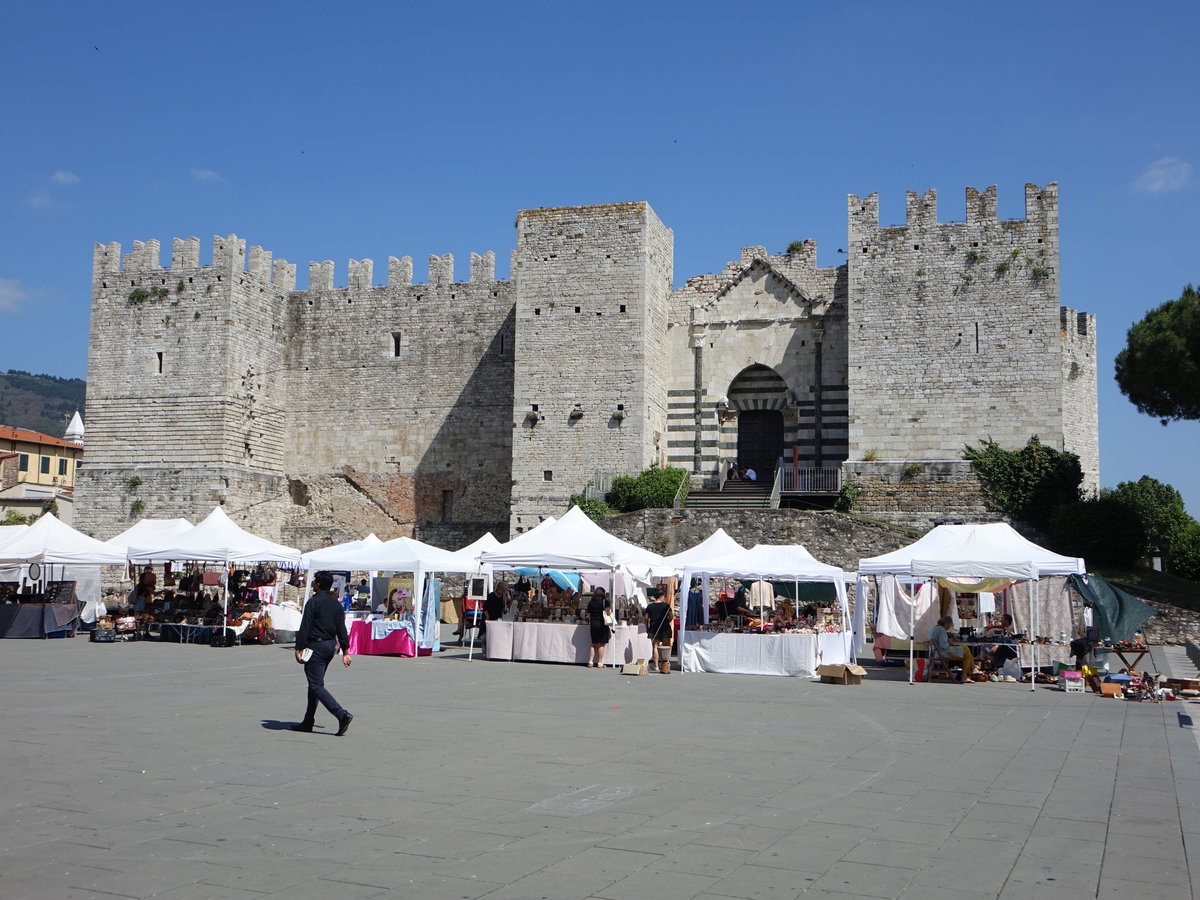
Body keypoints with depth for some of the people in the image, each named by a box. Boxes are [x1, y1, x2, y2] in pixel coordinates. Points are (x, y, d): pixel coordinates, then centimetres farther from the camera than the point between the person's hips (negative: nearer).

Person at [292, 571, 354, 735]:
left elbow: (305, 627, -15)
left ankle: (342, 714, -21)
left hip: (316, 646, -8)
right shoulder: (336, 603, 10)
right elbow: (342, 629, 10)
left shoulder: (313, 602, -12)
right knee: (315, 683, 16)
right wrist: (345, 651, 13)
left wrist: (299, 649, -12)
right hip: (331, 645, 8)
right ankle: (308, 722, 21)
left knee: (316, 685, -8)